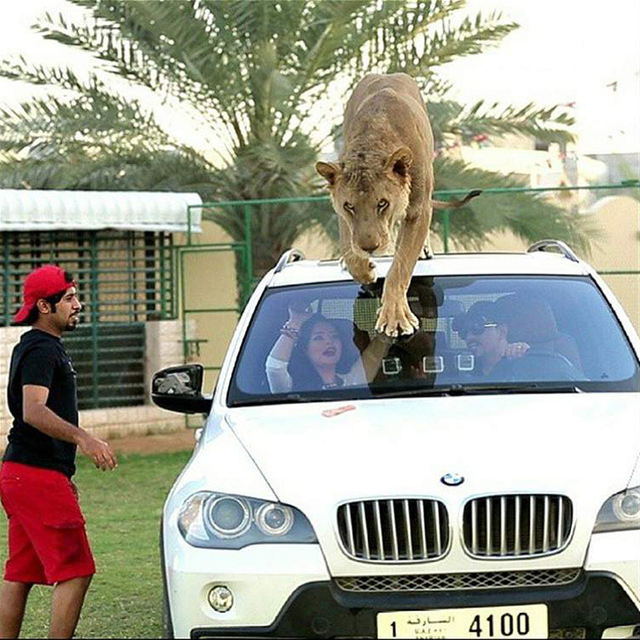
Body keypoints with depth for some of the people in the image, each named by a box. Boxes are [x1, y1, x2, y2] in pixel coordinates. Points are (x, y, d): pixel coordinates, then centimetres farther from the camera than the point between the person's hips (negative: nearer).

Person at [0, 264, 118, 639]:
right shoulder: (40, 349, -13)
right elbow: (33, 411, -28)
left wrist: (63, 476, 30)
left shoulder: (45, 347, 20)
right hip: (37, 476, -11)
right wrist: (82, 438, -41)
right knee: (75, 572, -12)